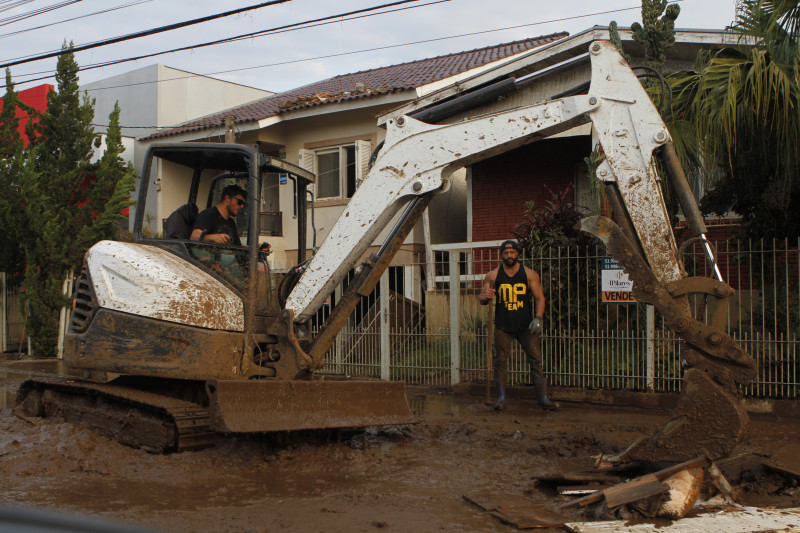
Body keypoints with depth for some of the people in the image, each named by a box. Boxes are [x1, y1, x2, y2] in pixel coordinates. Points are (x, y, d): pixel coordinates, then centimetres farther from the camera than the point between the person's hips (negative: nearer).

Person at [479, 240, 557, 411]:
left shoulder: (529, 274, 1)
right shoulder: (493, 276, 3)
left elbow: (539, 297, 0)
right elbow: (481, 298, 7)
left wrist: (538, 318, -13)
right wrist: (486, 297, -18)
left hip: (526, 325, 0)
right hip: (502, 326, 1)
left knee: (536, 359, -3)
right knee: (500, 361, 2)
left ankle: (542, 398, 2)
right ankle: (501, 398, 12)